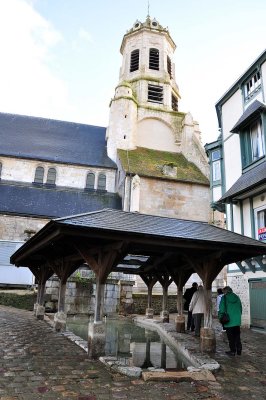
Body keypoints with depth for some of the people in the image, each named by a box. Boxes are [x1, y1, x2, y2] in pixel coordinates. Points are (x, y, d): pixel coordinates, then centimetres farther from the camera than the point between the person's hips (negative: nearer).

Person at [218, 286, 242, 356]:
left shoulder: (224, 298, -8)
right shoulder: (237, 297, 6)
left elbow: (222, 309, -10)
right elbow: (240, 308, 11)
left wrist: (220, 316, 3)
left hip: (229, 321, -4)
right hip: (237, 321, 5)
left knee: (231, 337, 6)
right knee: (237, 336, 15)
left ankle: (233, 351, 10)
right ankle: (239, 350, 18)